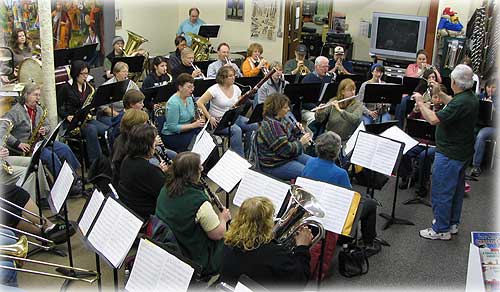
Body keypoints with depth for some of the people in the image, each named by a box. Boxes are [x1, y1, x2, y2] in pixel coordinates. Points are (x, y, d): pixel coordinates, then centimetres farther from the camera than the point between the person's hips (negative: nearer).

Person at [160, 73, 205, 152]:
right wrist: (193, 125, -23)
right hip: (172, 136, -8)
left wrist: (197, 120, -7)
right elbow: (172, 127, -22)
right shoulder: (173, 103, -20)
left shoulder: (189, 98, 6)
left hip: (186, 131, 8)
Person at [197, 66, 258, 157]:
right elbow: (199, 103, -15)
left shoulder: (236, 88, 7)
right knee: (236, 130, -34)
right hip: (219, 121, -6)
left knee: (254, 126, -15)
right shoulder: (215, 89, -12)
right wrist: (209, 118, -19)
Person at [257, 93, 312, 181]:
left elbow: (288, 137, 22)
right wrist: (301, 142, -13)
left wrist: (296, 130, 2)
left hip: (290, 156, 11)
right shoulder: (270, 125, -25)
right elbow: (286, 150, -27)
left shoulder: (280, 119, 6)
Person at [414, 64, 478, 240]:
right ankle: (452, 224, 35)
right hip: (463, 152, 10)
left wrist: (420, 103, -17)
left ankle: (441, 230, 11)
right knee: (456, 189, 21)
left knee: (441, 192, 1)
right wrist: (440, 94, 16)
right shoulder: (471, 98, 3)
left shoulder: (461, 103, -27)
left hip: (449, 155, -10)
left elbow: (433, 120, -30)